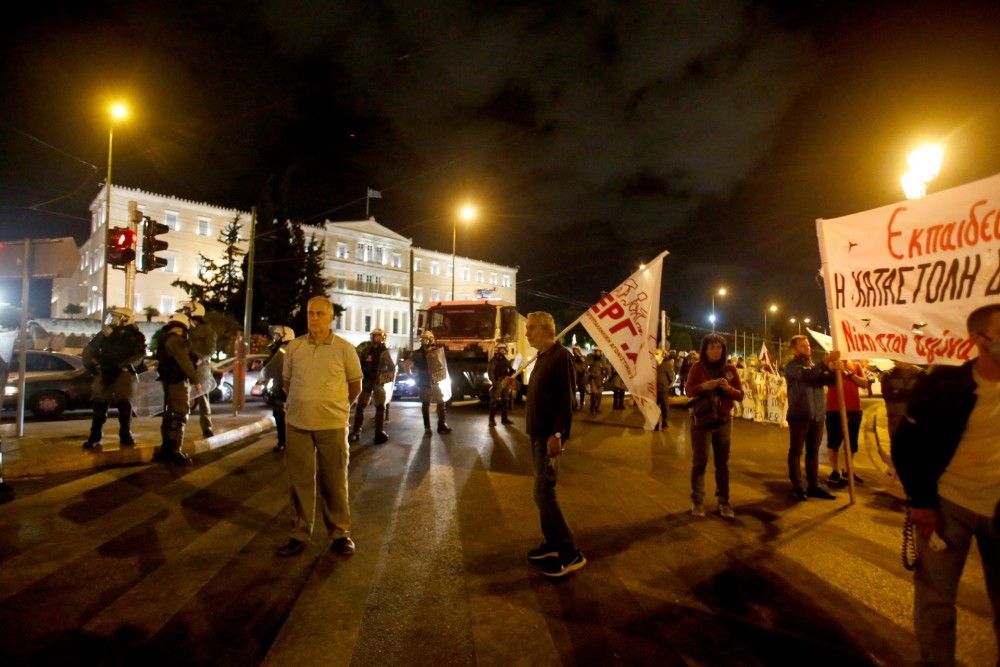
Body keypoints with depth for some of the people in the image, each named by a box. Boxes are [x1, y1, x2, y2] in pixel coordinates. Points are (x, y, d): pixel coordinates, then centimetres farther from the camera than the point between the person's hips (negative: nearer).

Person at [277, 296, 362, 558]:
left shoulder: (345, 349, -5)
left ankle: (340, 533, 21)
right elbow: (286, 382, 16)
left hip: (333, 425, -2)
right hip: (297, 424, 2)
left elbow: (355, 386, 6)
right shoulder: (294, 347, 2)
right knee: (300, 482, 11)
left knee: (334, 482, 7)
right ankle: (300, 534, 25)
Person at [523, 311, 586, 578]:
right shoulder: (542, 357, 13)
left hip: (550, 435, -9)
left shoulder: (561, 356, -15)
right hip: (538, 433, 9)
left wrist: (557, 434, -24)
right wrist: (535, 430, 14)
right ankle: (552, 543, 26)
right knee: (544, 491, 14)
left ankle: (571, 554, 2)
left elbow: (566, 400, -20)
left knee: (544, 493, -8)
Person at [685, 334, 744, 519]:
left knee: (722, 463, 8)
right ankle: (697, 501, 12)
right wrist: (703, 386, -27)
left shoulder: (730, 369, 2)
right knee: (699, 462, 2)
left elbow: (740, 395, 0)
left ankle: (723, 502, 18)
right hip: (701, 420, -2)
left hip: (723, 421, 2)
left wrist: (728, 388, -20)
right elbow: (688, 391, -9)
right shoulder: (697, 367, -3)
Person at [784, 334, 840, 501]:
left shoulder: (814, 365, 16)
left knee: (813, 451, 11)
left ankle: (813, 485, 18)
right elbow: (806, 374, -25)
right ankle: (797, 486, 6)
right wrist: (825, 362, -35)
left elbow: (828, 380, 2)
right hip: (799, 414, -6)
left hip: (817, 415, 6)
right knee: (796, 451, 1)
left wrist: (833, 369, -18)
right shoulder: (791, 366, -4)